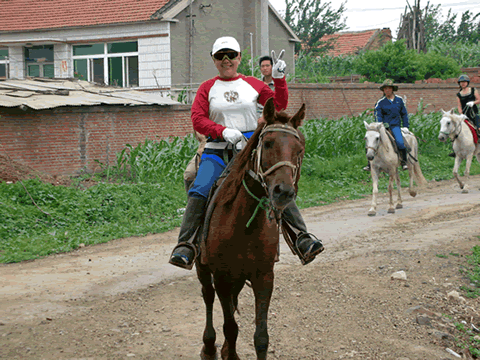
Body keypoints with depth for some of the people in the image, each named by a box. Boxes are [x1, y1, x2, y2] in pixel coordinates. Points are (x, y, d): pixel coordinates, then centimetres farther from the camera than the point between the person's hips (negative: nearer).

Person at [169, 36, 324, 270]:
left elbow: (279, 106, 15)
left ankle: (302, 238, -14)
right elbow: (197, 119, -1)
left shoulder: (253, 84, 13)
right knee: (199, 191, -21)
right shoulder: (207, 88, 10)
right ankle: (186, 244, -20)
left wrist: (279, 79, 1)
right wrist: (223, 131, -17)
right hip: (218, 150, -1)